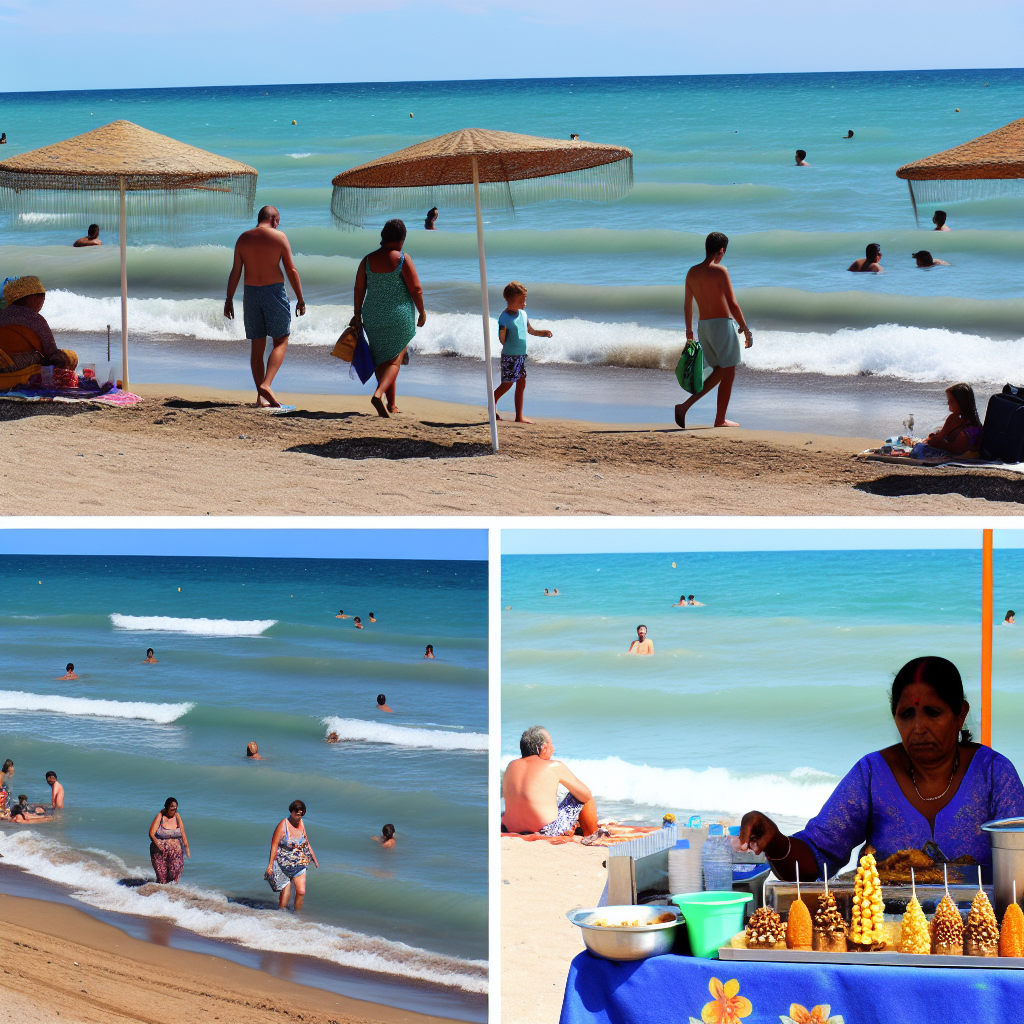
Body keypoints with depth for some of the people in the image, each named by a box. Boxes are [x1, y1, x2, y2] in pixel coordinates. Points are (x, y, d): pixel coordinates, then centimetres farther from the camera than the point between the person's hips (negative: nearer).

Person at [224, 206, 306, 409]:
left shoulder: (243, 238, 5)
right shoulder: (279, 237, -4)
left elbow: (235, 272, 4)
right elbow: (291, 270, -5)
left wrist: (229, 300, 10)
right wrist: (300, 300, 0)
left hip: (251, 293, 4)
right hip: (274, 291, -4)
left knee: (257, 346, 9)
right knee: (281, 341, 5)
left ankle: (261, 396, 7)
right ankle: (266, 384, -15)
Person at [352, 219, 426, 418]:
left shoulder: (368, 260, 2)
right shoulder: (402, 259, -9)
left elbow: (359, 289, 4)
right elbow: (416, 289, -10)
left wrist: (358, 314, 13)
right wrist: (422, 312, 3)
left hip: (373, 317, 4)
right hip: (399, 316, -4)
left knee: (381, 360, 15)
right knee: (395, 359, -1)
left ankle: (391, 404, 19)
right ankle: (378, 394, -24)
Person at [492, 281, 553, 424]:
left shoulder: (522, 314, 10)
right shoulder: (505, 318, -14)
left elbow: (531, 330, 21)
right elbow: (502, 339, -11)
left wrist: (543, 333, 7)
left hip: (521, 355, 7)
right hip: (510, 356, -7)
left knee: (521, 384, 6)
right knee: (507, 384, -2)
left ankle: (519, 416, 10)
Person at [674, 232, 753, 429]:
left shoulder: (692, 272, 6)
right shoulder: (719, 271, -13)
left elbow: (687, 305, 15)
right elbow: (732, 304, -15)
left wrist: (689, 331, 26)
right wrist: (746, 330, -8)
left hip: (703, 325, 7)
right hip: (722, 324, -7)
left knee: (719, 371, 19)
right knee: (728, 373, 6)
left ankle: (685, 405, 5)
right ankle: (720, 419, 8)